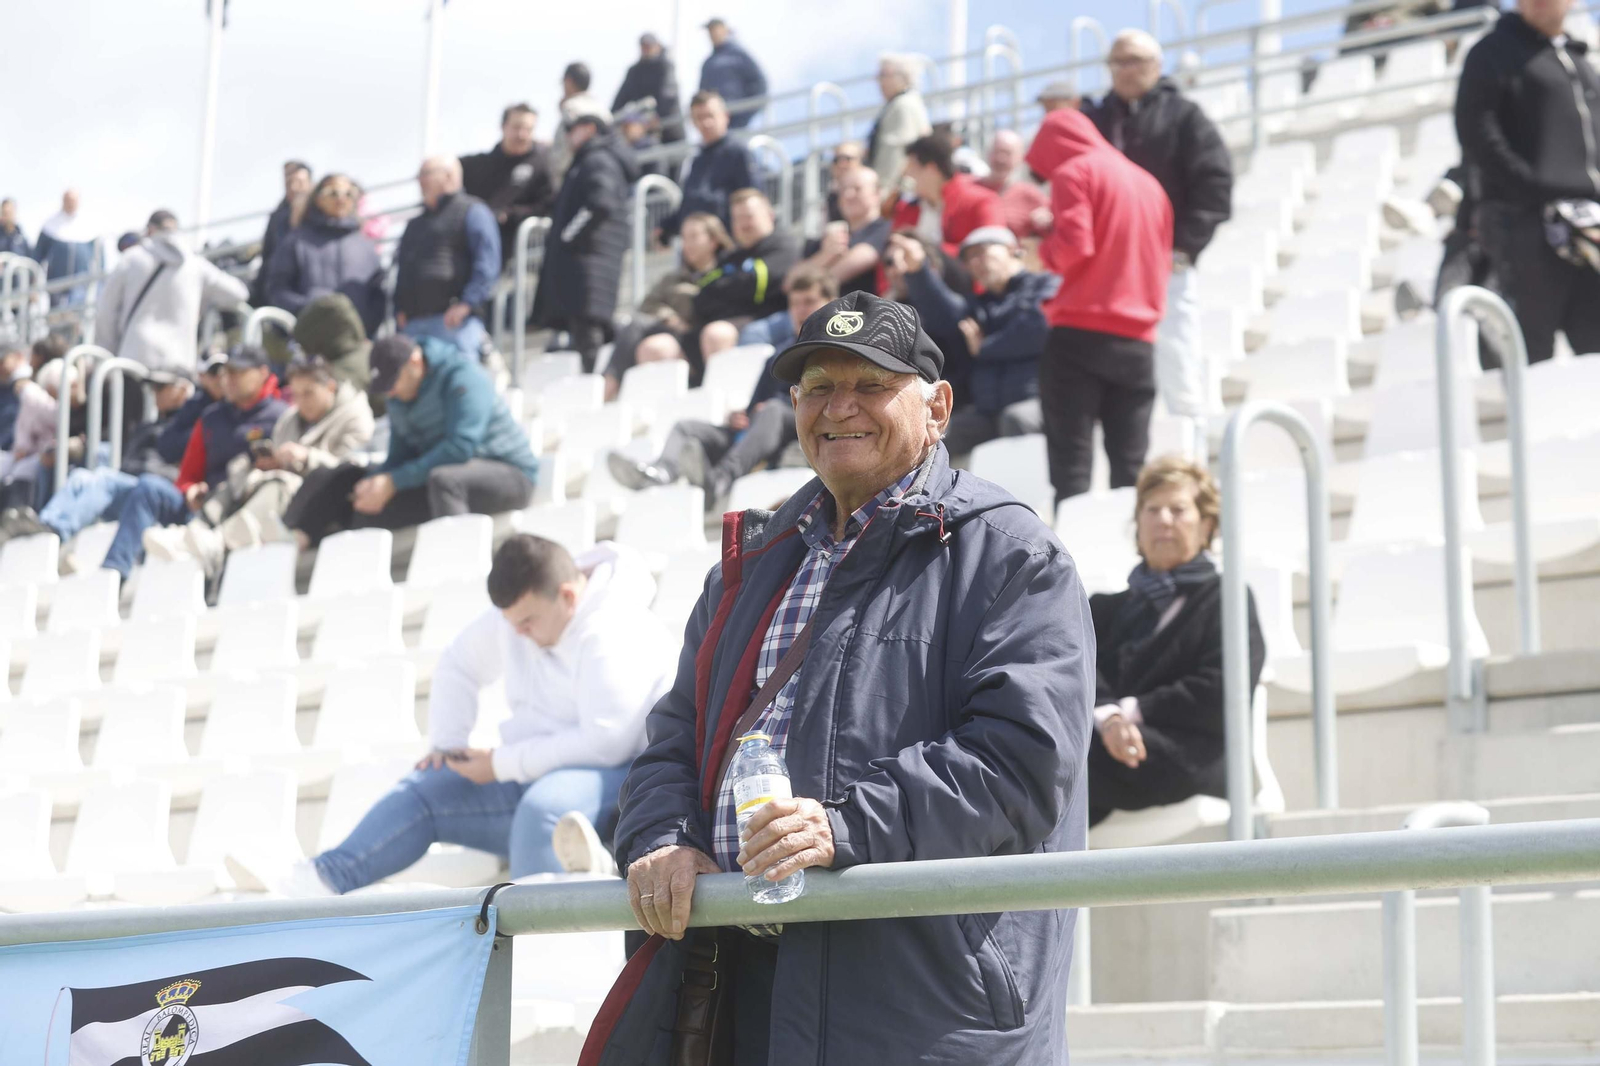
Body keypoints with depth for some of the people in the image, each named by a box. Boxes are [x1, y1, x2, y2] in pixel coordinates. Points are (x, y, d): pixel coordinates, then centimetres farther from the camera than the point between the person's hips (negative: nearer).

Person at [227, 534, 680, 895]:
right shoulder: (517, 609, 6)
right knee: (424, 791, -5)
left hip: (611, 776, -8)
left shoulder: (612, 634, -20)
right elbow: (458, 665, 21)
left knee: (540, 807, -40)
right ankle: (321, 879, -17)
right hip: (527, 775, 8)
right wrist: (447, 743, 6)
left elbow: (606, 741, -28)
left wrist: (502, 764, -20)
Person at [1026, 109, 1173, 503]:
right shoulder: (1149, 182, 18)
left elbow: (1073, 247, -13)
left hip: (1080, 335, -6)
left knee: (1071, 461, -6)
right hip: (1138, 341, 6)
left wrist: (1043, 251, 5)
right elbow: (1163, 260, 19)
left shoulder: (1074, 172, -2)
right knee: (1131, 466, 5)